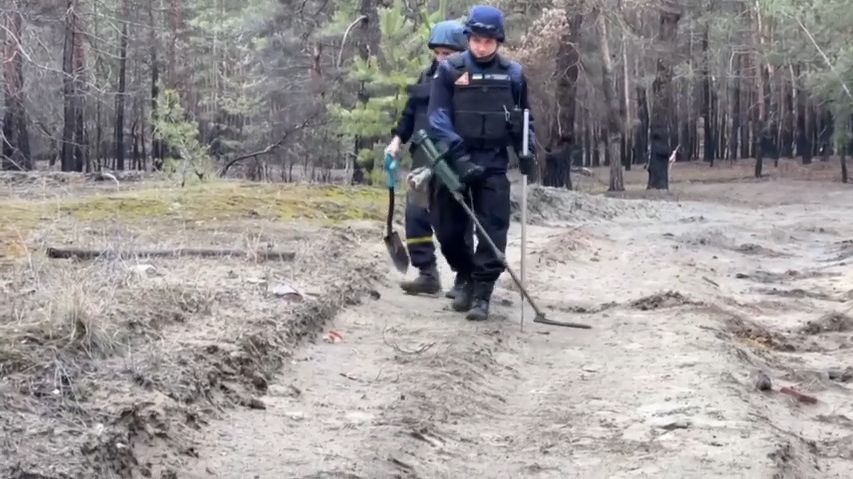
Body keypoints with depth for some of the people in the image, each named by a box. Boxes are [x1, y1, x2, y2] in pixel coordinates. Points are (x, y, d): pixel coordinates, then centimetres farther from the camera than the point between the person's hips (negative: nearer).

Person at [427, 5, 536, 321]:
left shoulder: (512, 73, 4)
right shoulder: (449, 70, -3)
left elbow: (524, 118, 15)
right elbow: (438, 117, -9)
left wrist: (526, 150, -2)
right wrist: (458, 156, -20)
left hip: (493, 164, 0)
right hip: (454, 161, 0)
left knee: (493, 230, -7)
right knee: (448, 230, 6)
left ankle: (482, 293, -2)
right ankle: (469, 278, 29)